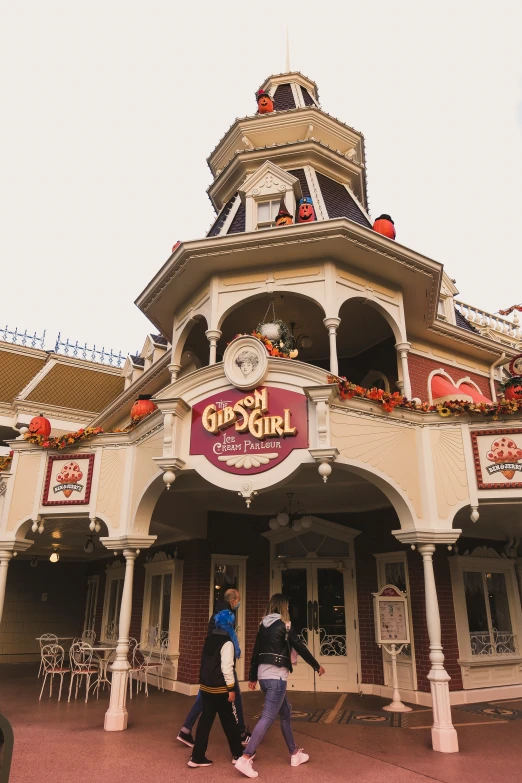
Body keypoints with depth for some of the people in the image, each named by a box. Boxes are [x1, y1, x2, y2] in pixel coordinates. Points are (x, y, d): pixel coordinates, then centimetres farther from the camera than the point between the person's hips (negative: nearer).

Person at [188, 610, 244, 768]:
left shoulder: (210, 639, 8)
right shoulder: (227, 643, -17)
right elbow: (226, 667, -21)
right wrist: (231, 688, -15)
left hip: (205, 686, 7)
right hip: (220, 688, -7)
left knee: (205, 719, 10)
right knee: (228, 721, 7)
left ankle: (197, 756, 11)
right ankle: (237, 754, 21)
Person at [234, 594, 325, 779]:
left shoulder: (264, 625, 11)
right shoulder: (284, 625, -9)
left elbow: (256, 652, 14)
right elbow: (300, 647, -5)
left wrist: (252, 677, 22)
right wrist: (317, 666, 8)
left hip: (264, 675, 8)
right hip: (276, 676, -8)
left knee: (285, 712, 20)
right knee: (267, 718, -8)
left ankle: (294, 753, 29)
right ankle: (245, 759, -13)